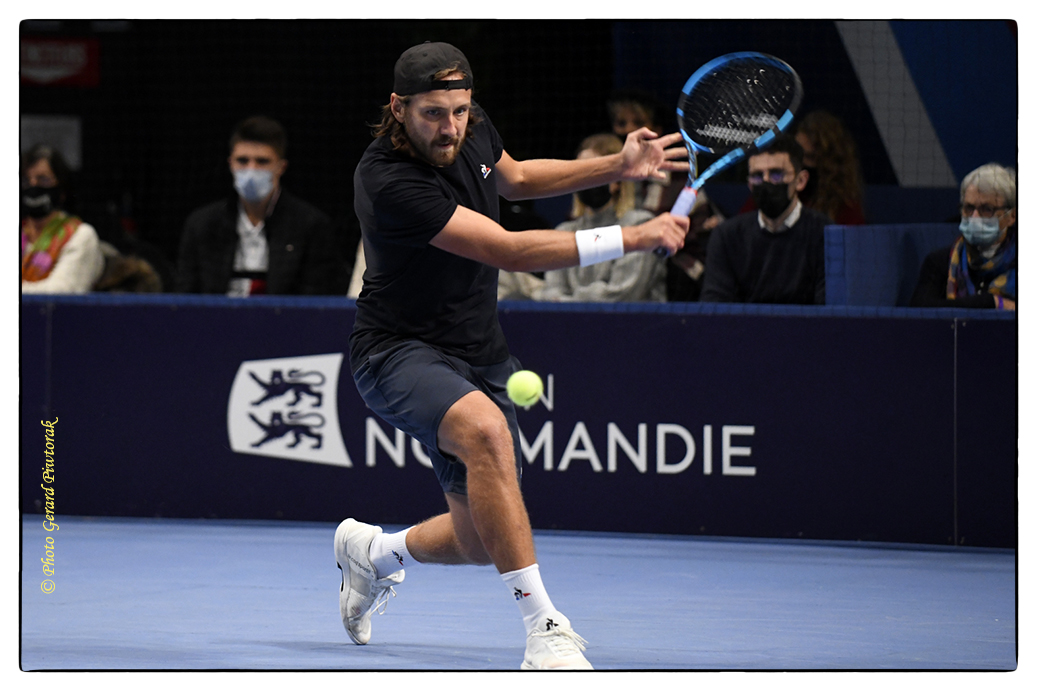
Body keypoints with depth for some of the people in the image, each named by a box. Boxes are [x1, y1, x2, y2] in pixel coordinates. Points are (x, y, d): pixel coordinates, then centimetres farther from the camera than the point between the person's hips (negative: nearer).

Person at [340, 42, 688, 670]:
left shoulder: (473, 129, -3)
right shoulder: (390, 182, -29)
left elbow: (514, 178, 22)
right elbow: (510, 251, -31)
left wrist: (618, 167, 11)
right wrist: (633, 238, -33)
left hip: (479, 357, 8)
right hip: (399, 353, -8)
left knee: (479, 542, 7)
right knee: (485, 429, -39)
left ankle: (372, 552, 41)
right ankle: (543, 628, -36)